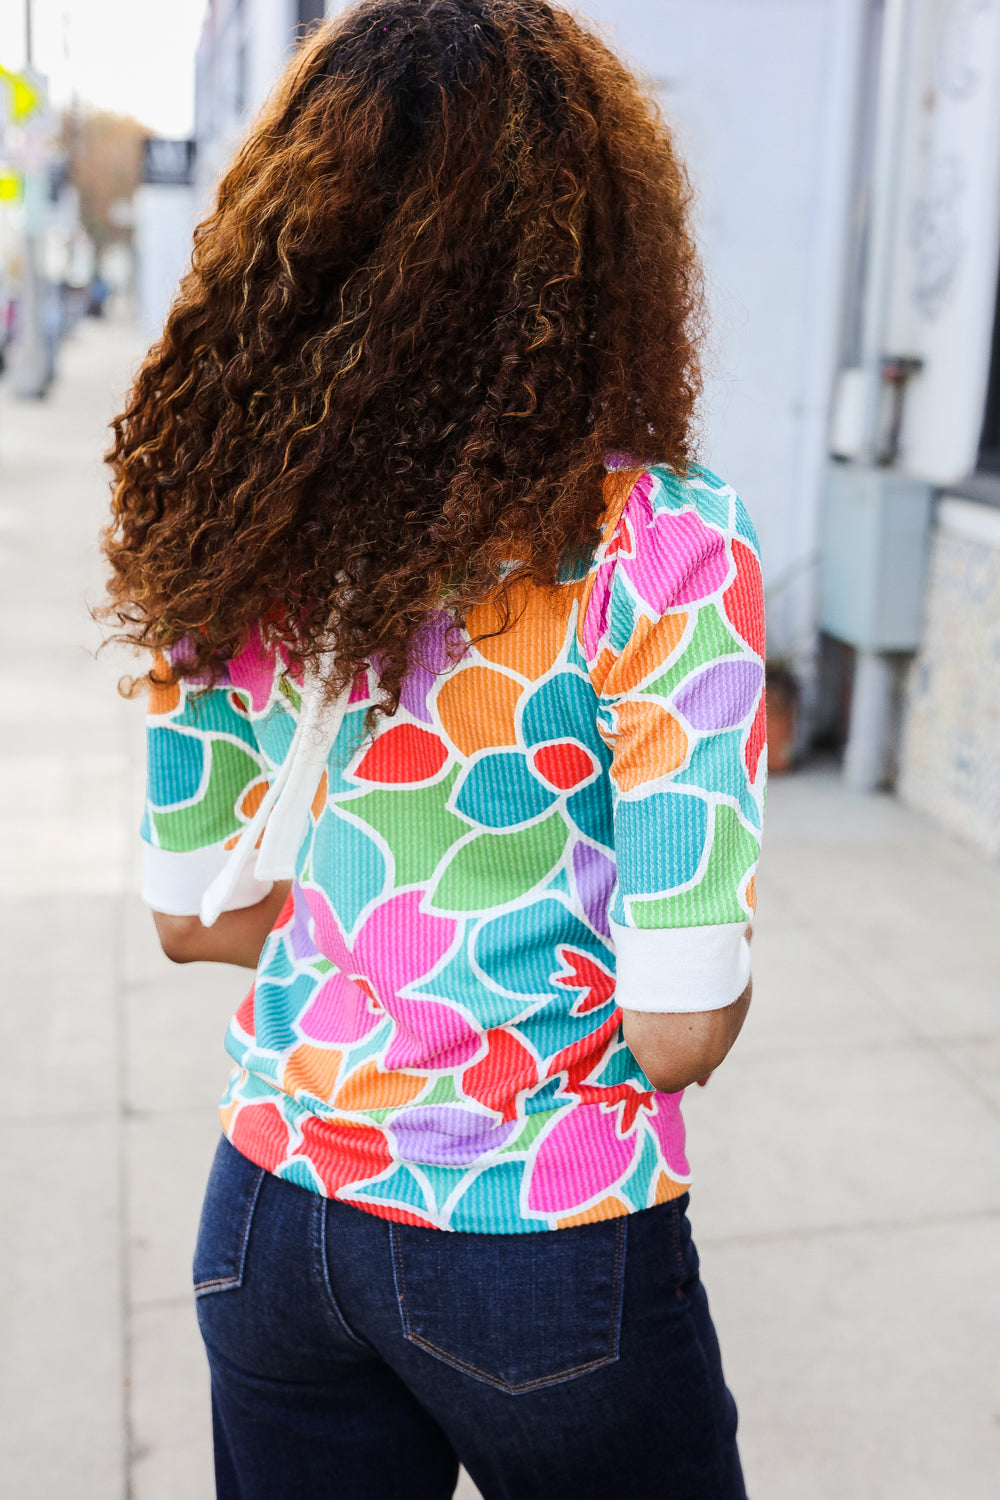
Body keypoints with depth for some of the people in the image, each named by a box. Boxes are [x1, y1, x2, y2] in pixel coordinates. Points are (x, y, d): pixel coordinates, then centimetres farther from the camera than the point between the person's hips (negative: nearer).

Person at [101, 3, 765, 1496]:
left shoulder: (236, 525, -6)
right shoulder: (656, 546, -21)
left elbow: (196, 914, 3)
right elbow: (680, 1026, -19)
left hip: (271, 1218, 4)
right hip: (545, 1255, -3)